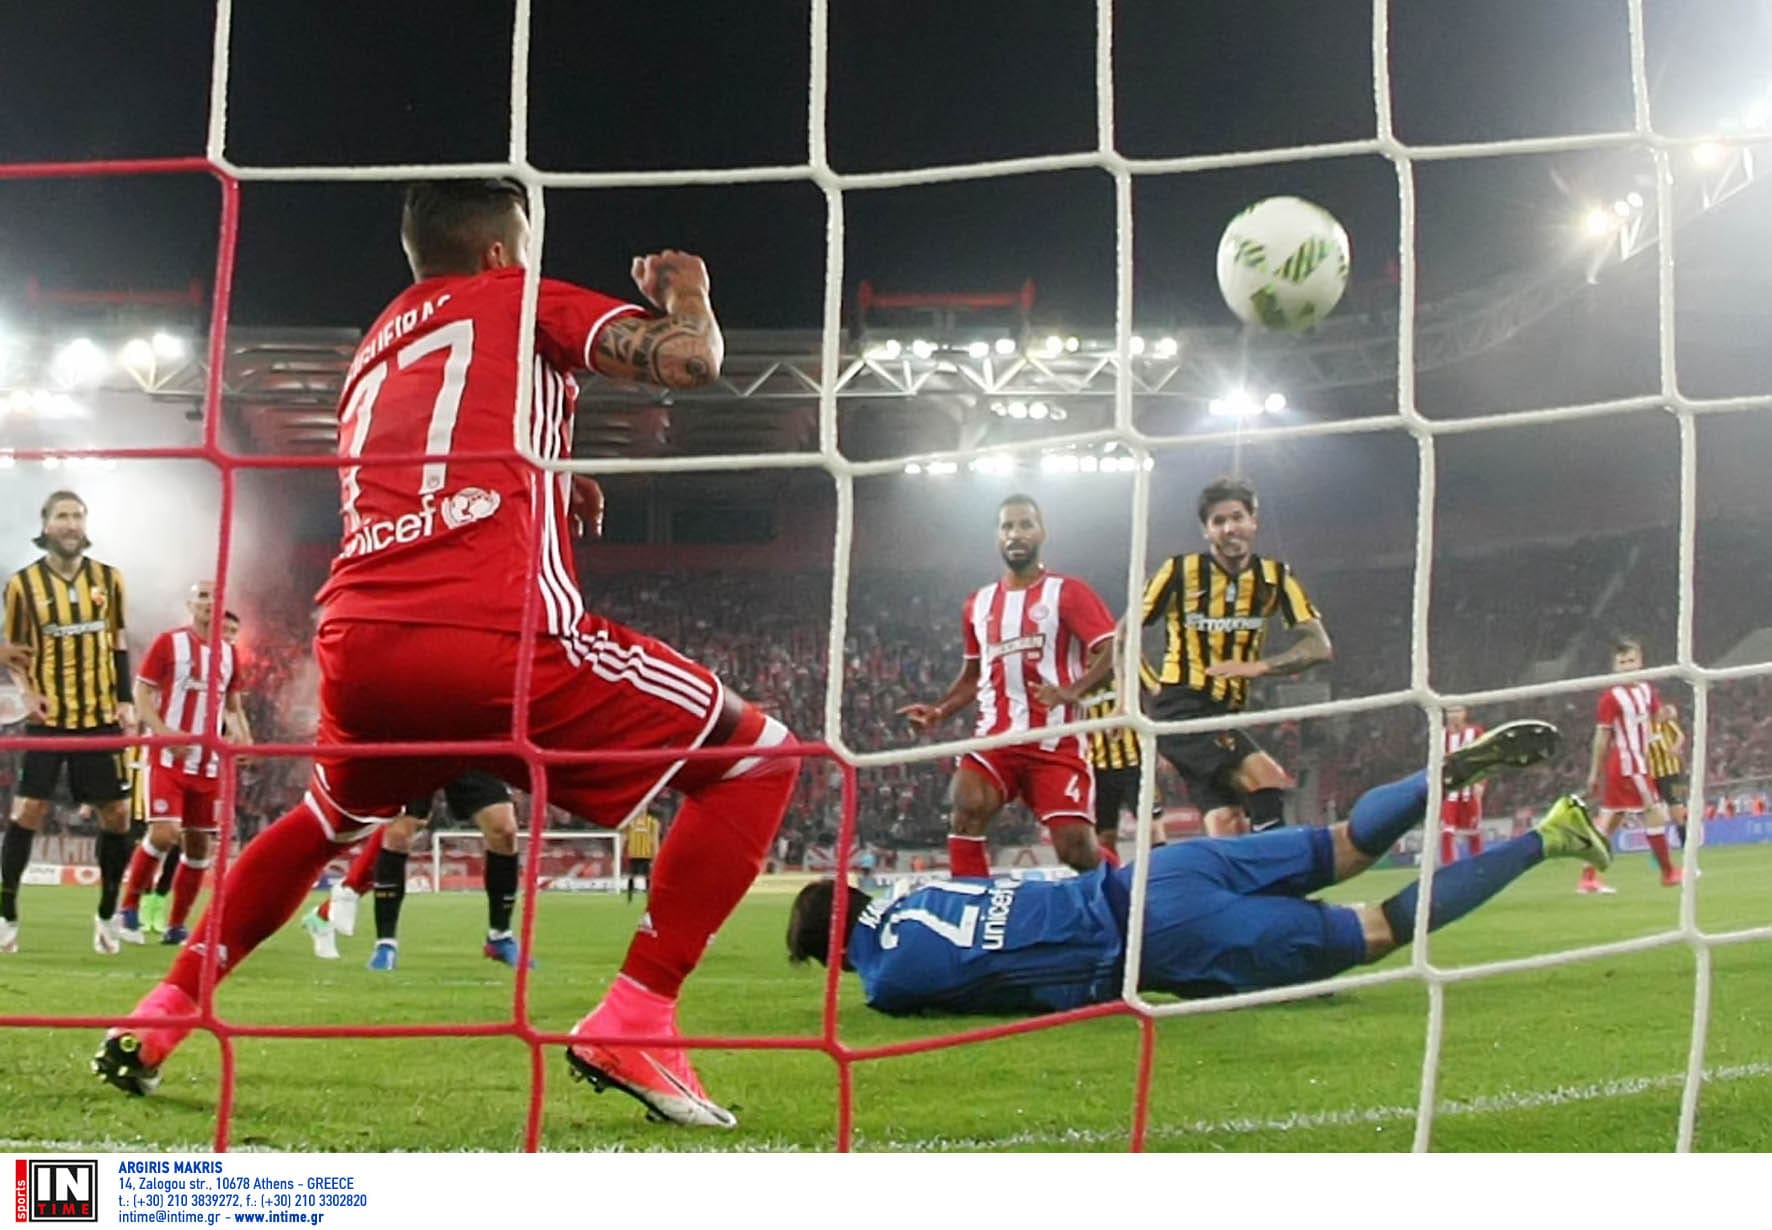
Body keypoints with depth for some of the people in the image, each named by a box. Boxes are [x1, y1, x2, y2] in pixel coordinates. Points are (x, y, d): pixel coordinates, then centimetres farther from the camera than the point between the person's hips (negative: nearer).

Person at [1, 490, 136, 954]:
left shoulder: (108, 579, 5)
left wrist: (126, 701, 4)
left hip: (100, 716, 2)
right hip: (48, 717, -2)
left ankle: (107, 917, 16)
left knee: (116, 814, 2)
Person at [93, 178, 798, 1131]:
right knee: (758, 759, 7)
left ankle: (163, 1013, 33)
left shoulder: (373, 350, 32)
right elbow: (688, 359, 1)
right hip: (492, 635, -7)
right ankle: (633, 1022, -2)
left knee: (326, 821, 39)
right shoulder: (517, 298, 13)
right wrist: (686, 294, 22)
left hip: (357, 642, 7)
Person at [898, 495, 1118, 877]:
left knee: (1075, 846, -9)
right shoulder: (978, 604, 15)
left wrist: (1071, 692, -28)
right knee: (966, 809, -24)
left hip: (1056, 741, -4)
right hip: (995, 736, 4)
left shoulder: (1068, 592, -2)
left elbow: (1113, 652, -12)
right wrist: (939, 711, 10)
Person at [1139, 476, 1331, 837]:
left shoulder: (1274, 578, 4)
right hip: (1181, 709, -5)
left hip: (1227, 715, 5)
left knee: (1228, 828, 0)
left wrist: (1259, 666, -20)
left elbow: (1319, 645, -5)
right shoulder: (1181, 571, -6)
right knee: (1268, 779, -24)